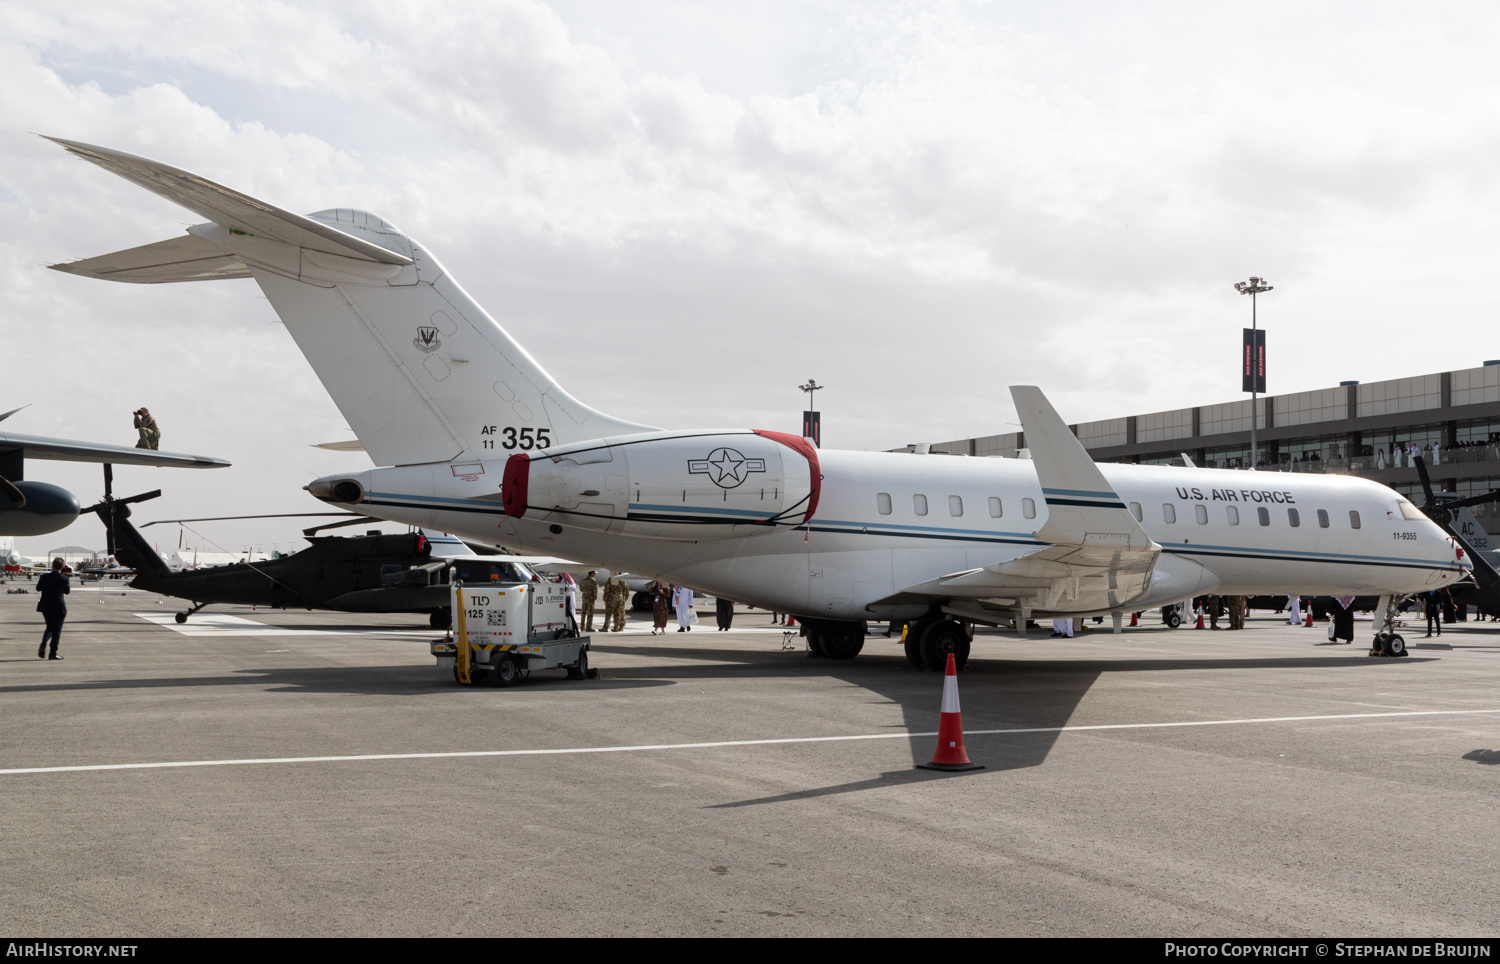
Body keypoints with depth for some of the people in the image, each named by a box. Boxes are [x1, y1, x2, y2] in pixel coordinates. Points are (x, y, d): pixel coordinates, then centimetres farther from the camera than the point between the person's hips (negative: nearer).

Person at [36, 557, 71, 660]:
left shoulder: (44, 577, -6)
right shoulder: (64, 579, -12)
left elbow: (38, 588, 9)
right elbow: (67, 591, 2)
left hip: (45, 606, 3)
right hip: (58, 607, -3)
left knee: (49, 627, 21)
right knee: (57, 629, 6)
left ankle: (43, 644, -4)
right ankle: (53, 653, 4)